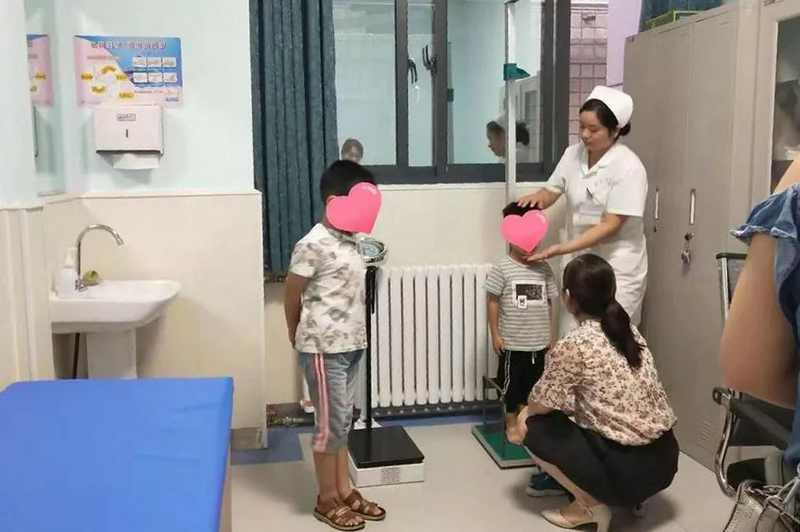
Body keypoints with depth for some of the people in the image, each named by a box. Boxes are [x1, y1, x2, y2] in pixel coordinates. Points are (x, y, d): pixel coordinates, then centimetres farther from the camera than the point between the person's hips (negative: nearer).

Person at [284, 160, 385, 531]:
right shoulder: (313, 245, -18)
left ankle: (344, 491, 28)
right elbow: (292, 296, -9)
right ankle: (327, 499, 18)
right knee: (331, 423, 2)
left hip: (350, 346, 8)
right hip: (323, 349, -8)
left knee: (343, 421, 16)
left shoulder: (349, 241, 8)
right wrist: (298, 336, 6)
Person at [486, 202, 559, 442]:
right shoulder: (502, 269, -10)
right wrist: (495, 334, -7)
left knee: (531, 383, 15)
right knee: (510, 382, 8)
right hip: (512, 342, -4)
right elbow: (493, 303, -6)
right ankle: (511, 424, 24)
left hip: (539, 342, 4)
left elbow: (549, 304, 8)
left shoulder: (544, 269, 2)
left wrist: (551, 334, 10)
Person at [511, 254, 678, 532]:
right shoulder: (628, 330, 5)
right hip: (665, 459, 8)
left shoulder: (572, 346, -17)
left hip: (627, 470, -7)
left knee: (533, 428, 5)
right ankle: (629, 495, 18)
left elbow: (542, 404, -4)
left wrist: (525, 414, 19)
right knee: (579, 414, 26)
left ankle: (591, 505, 5)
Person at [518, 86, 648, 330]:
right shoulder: (573, 154, 1)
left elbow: (610, 226, -22)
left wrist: (559, 249, -27)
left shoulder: (628, 167, -19)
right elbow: (551, 191, 9)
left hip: (617, 269, -6)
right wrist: (537, 197, -17)